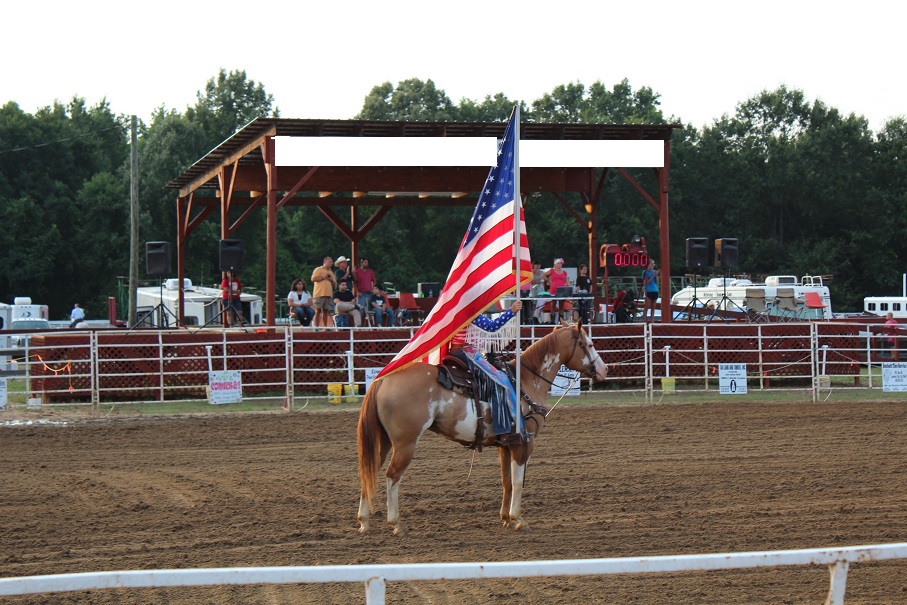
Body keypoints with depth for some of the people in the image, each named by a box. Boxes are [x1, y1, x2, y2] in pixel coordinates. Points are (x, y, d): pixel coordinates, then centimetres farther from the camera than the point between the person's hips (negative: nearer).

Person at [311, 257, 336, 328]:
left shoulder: (331, 272, 22)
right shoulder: (318, 270, 2)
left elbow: (334, 283, 23)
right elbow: (313, 279, -9)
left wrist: (331, 280, 2)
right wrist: (323, 277, -10)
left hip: (328, 294, 6)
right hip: (319, 293, -6)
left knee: (326, 311, 5)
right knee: (318, 310, -8)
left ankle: (325, 326, 7)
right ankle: (316, 326, -9)